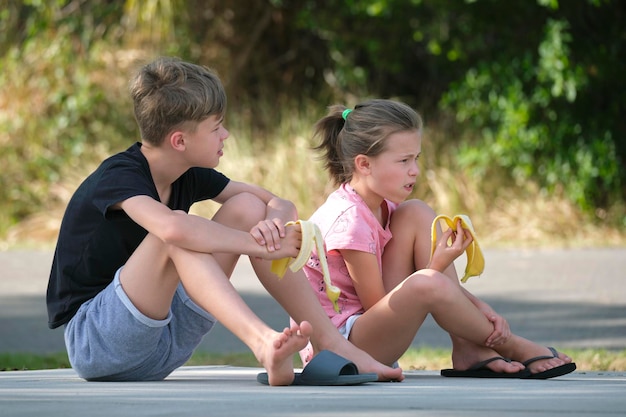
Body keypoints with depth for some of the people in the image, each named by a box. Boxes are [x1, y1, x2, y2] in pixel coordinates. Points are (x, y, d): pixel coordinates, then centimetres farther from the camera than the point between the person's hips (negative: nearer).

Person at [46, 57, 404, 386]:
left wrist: (274, 223, -21)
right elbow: (173, 228, -41)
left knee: (248, 208, -4)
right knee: (178, 229, -32)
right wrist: (262, 246, -31)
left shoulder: (189, 176, 4)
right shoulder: (118, 177, -20)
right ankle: (263, 342, -51)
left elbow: (281, 205, 5)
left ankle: (330, 344, -11)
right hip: (92, 341, -7)